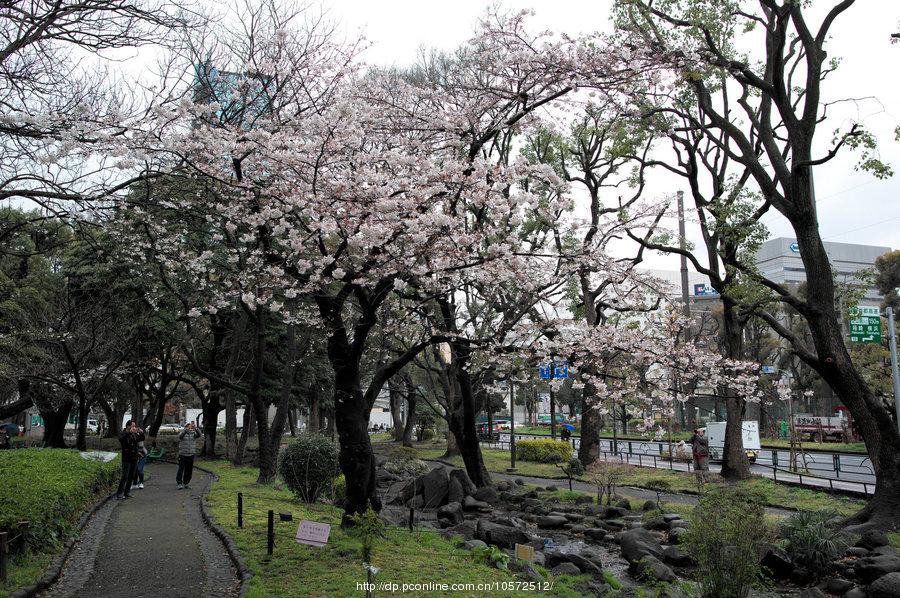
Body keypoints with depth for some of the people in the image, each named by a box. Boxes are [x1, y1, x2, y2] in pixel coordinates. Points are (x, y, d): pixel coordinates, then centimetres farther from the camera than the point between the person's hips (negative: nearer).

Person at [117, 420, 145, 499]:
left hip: (134, 459, 6)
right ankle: (119, 493, -5)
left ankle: (127, 492, 17)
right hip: (126, 459, -6)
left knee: (131, 477, 9)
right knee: (125, 477, -11)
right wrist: (129, 432, -36)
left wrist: (141, 433, -1)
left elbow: (141, 439, 19)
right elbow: (121, 439, -28)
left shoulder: (135, 434, 11)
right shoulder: (123, 434, -7)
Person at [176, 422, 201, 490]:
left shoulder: (193, 434, 4)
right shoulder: (182, 434, -3)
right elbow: (180, 436, -27)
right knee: (181, 469, -8)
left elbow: (199, 434, -17)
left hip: (191, 455, 3)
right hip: (182, 455, -3)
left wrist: (195, 428, -34)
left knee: (189, 471, 6)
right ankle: (179, 484, -4)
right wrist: (187, 429, -40)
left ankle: (186, 483, 17)